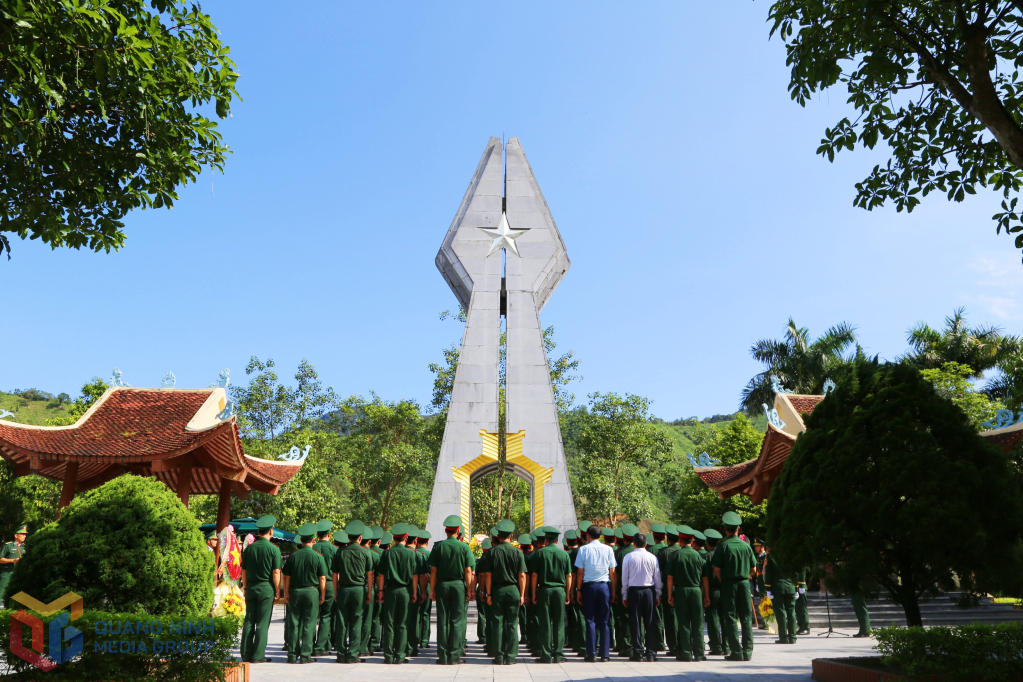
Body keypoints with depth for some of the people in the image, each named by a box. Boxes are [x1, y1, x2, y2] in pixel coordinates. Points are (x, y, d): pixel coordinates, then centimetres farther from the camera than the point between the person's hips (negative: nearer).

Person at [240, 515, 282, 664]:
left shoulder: (249, 548, 4)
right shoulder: (273, 549, -9)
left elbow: (244, 571, 8)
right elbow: (276, 573, -10)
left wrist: (245, 588, 18)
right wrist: (277, 590, -1)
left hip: (251, 588, 4)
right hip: (266, 589, -4)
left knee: (249, 621, 11)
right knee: (263, 623, 1)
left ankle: (246, 654, 15)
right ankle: (258, 655, 3)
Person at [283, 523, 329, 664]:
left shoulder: (293, 556, 0)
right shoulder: (317, 556, -6)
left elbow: (287, 577, 3)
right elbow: (322, 578, -5)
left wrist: (286, 594, 13)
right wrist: (322, 595, 4)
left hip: (295, 592, 2)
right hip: (312, 591, -2)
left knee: (294, 624, 9)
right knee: (309, 625, 3)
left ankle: (292, 655, 13)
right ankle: (305, 655, 5)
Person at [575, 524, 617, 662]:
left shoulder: (583, 549, -2)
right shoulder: (608, 549, 3)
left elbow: (580, 572, -2)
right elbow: (613, 572, 4)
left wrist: (579, 590, 4)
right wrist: (613, 590, 11)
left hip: (589, 586, -2)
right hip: (605, 586, 2)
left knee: (590, 621, 3)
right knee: (604, 621, 7)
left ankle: (591, 654, 4)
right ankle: (604, 654, 8)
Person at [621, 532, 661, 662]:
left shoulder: (628, 557, -4)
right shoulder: (652, 557, 0)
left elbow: (624, 578, -1)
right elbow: (657, 578, 3)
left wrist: (624, 596, 7)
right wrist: (658, 595, 12)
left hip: (634, 591, -1)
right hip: (649, 591, 2)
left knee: (635, 623, 4)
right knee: (650, 623, 7)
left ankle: (638, 653, 5)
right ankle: (651, 653, 8)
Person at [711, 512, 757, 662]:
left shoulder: (722, 547, -9)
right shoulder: (746, 546, 2)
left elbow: (716, 570, -10)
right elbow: (753, 570, 6)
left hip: (728, 585, -3)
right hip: (744, 584, 3)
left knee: (730, 618, 2)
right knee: (746, 618, 9)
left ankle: (736, 652, 2)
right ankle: (747, 651, 11)